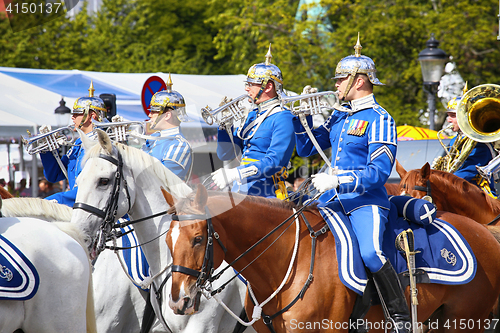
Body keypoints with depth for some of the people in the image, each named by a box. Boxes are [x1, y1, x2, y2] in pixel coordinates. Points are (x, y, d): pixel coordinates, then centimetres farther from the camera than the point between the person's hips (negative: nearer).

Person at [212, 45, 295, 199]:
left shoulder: (283, 119, -5)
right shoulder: (252, 116, 21)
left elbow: (274, 162, -16)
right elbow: (225, 154, 22)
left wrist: (235, 174, -24)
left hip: (266, 197, -7)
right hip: (240, 193, 7)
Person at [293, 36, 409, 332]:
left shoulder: (379, 119, -8)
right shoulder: (339, 116, 16)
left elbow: (379, 173, -17)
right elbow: (307, 149, 24)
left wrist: (338, 181, -26)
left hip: (366, 201, -8)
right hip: (332, 200, 8)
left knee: (370, 253, -31)